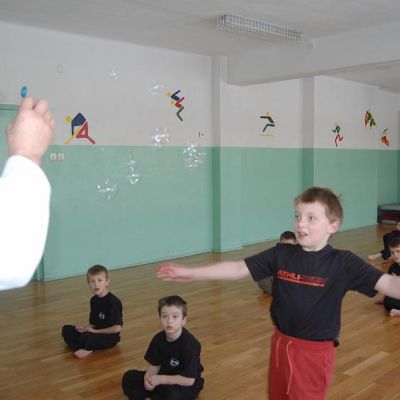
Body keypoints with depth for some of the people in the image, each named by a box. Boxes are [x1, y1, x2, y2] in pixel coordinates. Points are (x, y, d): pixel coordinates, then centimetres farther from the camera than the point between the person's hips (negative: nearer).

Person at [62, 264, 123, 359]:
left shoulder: (113, 302, -18)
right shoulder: (94, 300, 6)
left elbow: (117, 328, -21)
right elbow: (93, 323, 12)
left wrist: (95, 331, -15)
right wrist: (85, 328, -10)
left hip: (110, 337, -8)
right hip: (96, 332, 8)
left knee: (85, 337, -35)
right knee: (66, 330, -4)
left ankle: (88, 348, -3)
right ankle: (82, 349, -22)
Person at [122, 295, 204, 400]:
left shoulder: (190, 344, -27)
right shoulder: (159, 339, -9)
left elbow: (189, 380, -27)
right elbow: (154, 365, 2)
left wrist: (160, 379, -23)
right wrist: (148, 377, -21)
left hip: (186, 384, -5)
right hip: (165, 377, 6)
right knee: (129, 377, -6)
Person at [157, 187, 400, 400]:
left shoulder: (343, 263, -15)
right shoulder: (281, 255, -6)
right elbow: (238, 269, -6)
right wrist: (190, 273, -9)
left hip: (315, 352, -4)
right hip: (281, 344, 4)